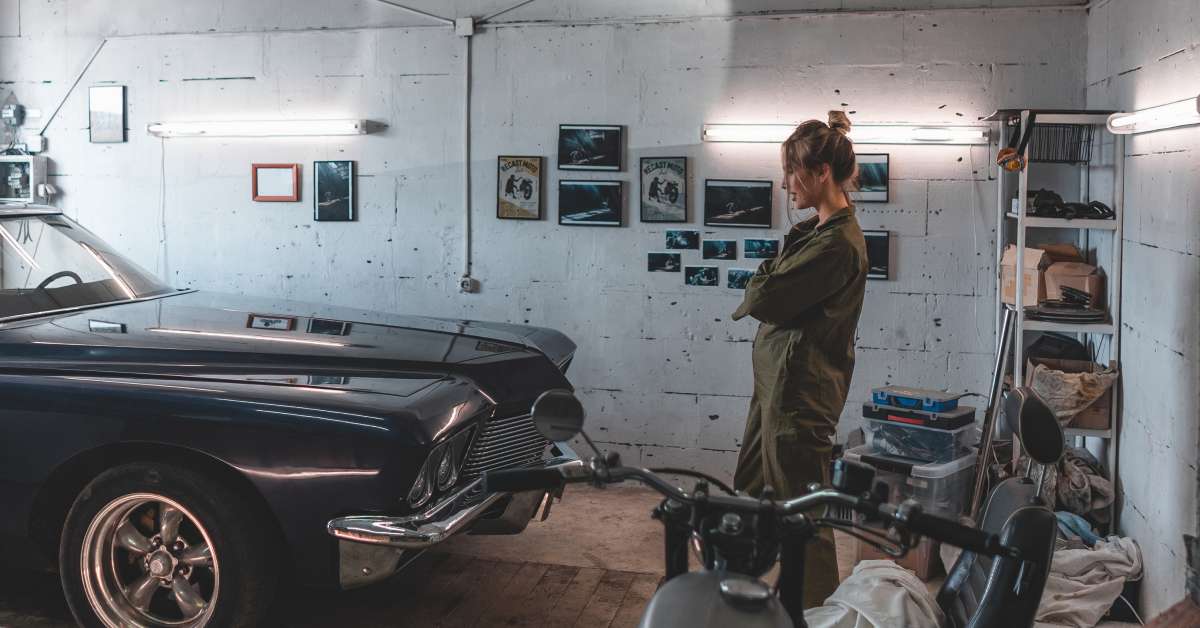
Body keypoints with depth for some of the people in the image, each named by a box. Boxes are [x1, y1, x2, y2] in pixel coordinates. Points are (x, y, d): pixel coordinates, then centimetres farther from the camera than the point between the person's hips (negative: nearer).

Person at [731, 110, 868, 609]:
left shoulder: (837, 244, -22)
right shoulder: (817, 230, 9)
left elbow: (763, 299, -21)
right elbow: (765, 292, 12)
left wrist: (759, 286, -3)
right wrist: (769, 288, -7)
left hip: (799, 392, -11)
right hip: (778, 381, 11)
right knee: (752, 489, 24)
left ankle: (817, 608, 16)